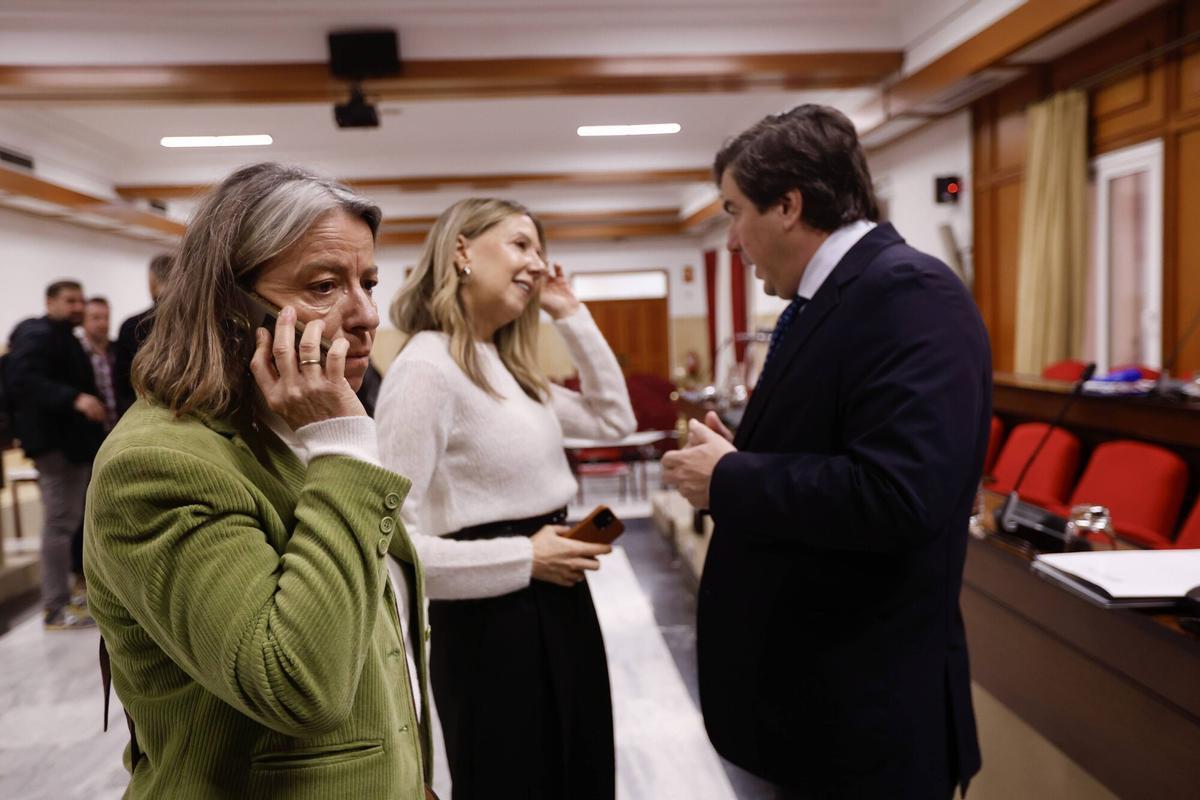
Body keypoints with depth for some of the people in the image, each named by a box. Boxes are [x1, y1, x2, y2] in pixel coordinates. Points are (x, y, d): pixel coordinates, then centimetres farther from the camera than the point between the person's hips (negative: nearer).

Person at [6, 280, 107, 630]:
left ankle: (61, 596, 25)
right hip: (54, 440, -11)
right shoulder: (37, 335, -11)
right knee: (60, 522, -10)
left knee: (68, 520, 15)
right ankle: (56, 608, -6)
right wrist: (74, 399, -37)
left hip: (71, 439, 11)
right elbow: (26, 381, -27)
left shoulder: (64, 339, 22)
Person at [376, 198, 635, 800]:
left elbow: (614, 419, 16)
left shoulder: (508, 367, 9)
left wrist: (572, 317, 10)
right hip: (490, 622, -9)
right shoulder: (425, 369, -19)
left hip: (556, 605, 9)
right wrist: (524, 558, -19)